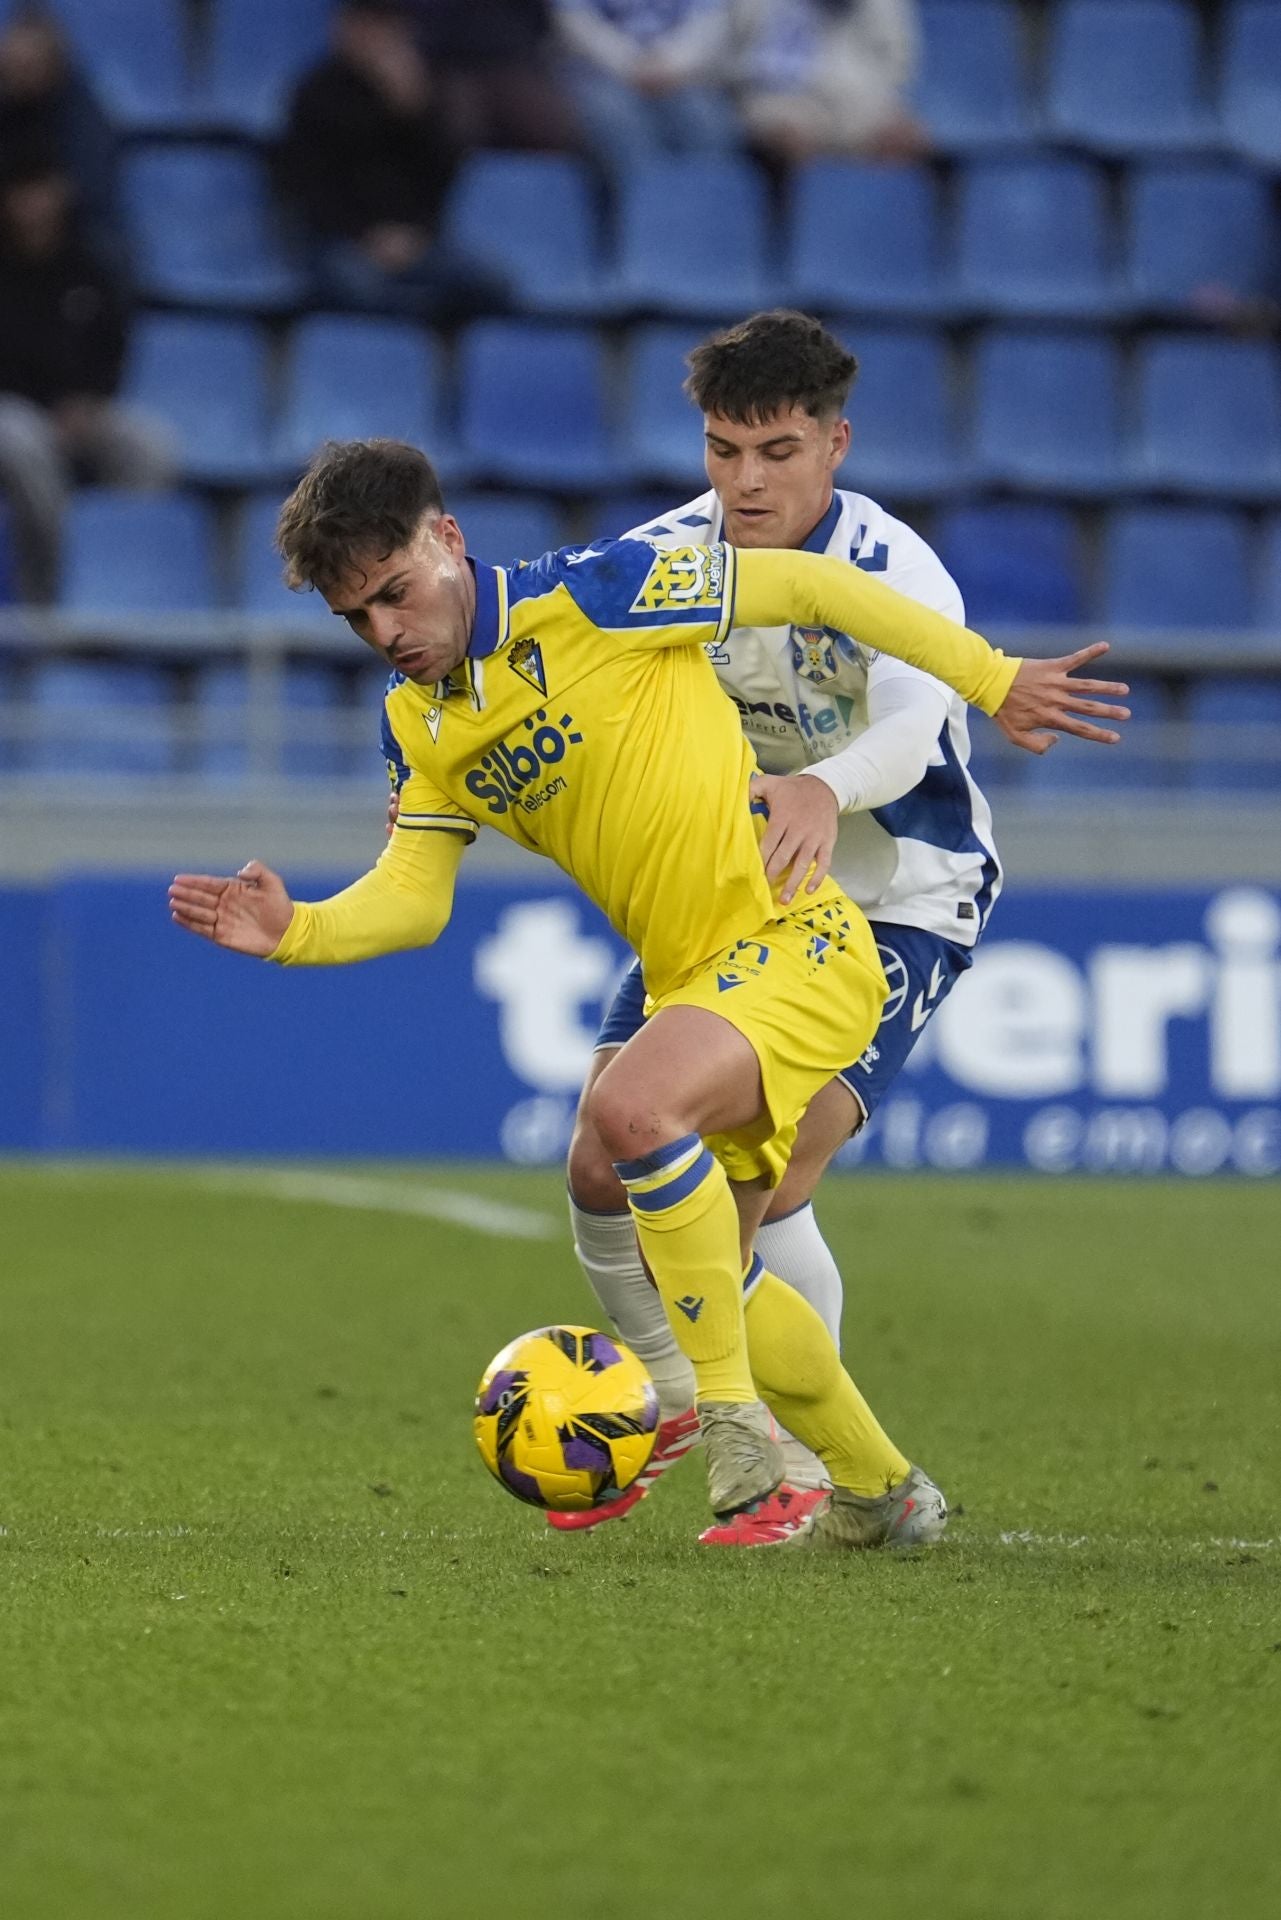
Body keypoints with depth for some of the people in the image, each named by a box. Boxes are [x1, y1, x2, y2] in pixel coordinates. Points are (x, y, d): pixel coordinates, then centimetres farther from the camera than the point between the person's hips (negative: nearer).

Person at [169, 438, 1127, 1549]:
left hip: (795, 937, -9)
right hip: (688, 979, 9)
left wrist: (988, 678, -6)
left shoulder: (589, 597, -14)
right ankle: (881, 1490, 38)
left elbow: (806, 585, -8)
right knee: (710, 1279, 15)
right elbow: (412, 898, 5)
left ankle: (736, 1427, -23)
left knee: (635, 1106, -34)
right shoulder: (417, 725, 8)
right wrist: (296, 932, -15)